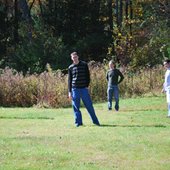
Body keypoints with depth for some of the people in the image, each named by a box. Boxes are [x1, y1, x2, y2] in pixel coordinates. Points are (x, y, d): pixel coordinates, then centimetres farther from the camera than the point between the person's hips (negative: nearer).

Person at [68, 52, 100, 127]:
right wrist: (69, 92, 3)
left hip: (84, 88, -1)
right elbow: (69, 80, 9)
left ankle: (95, 121, 11)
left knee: (89, 105, 2)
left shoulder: (84, 64, 4)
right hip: (75, 89, 1)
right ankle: (78, 122, 8)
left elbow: (88, 76, 6)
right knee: (76, 107, 1)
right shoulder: (70, 67, 8)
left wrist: (87, 85, -5)